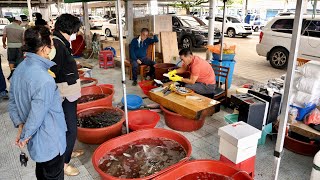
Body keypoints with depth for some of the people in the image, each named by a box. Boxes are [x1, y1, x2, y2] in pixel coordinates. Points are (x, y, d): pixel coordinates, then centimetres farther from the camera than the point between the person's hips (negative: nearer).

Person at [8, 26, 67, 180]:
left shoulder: (19, 69, -2)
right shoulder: (44, 80, -31)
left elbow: (12, 103, 4)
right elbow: (37, 115, -26)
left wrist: (20, 126, 1)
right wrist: (24, 137, -11)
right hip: (50, 141, -8)